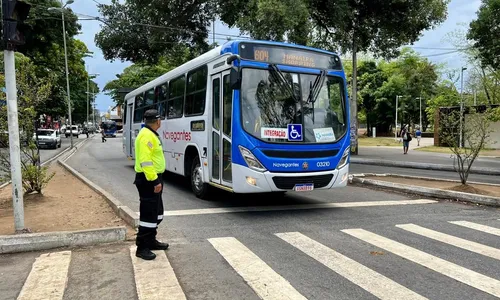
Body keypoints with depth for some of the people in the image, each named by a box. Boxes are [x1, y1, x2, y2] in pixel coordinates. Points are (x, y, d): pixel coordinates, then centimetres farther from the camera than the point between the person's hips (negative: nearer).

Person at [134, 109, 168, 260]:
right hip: (148, 180, -11)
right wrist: (154, 180, -27)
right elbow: (145, 161, -26)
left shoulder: (151, 135, 16)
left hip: (153, 178, 11)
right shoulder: (146, 136, -18)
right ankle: (142, 247, 3)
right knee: (148, 214, -6)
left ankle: (151, 241, 30)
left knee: (157, 212, 18)